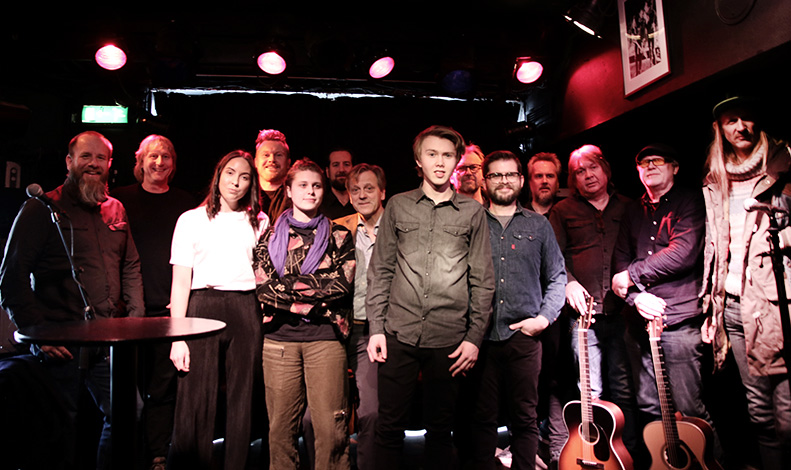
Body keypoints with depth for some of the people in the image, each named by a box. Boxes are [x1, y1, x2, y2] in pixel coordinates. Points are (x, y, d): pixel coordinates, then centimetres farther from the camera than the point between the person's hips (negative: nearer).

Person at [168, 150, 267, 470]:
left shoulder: (259, 222, 13)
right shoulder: (191, 220, 7)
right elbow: (180, 281, 2)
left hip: (246, 311, 2)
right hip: (202, 309, -1)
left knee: (241, 402, 5)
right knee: (196, 404, -2)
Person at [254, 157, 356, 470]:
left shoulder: (339, 236, 10)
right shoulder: (271, 236, 12)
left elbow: (342, 283, -4)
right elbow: (263, 286, -1)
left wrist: (287, 285, -8)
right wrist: (316, 298, -10)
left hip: (325, 336, -1)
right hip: (280, 336, 1)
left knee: (330, 427, -2)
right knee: (281, 426, 7)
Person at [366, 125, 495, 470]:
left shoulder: (472, 211, 6)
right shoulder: (398, 206, 8)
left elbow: (483, 280, 5)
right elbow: (380, 271, 7)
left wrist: (475, 337, -1)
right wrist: (376, 328, 0)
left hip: (449, 339, 0)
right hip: (400, 334, 1)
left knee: (440, 427, 12)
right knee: (389, 425, 7)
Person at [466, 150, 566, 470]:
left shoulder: (539, 225, 12)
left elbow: (557, 277, 12)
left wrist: (544, 317, -2)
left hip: (524, 336, 1)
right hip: (479, 335, 0)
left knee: (525, 418, 7)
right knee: (483, 416, 7)